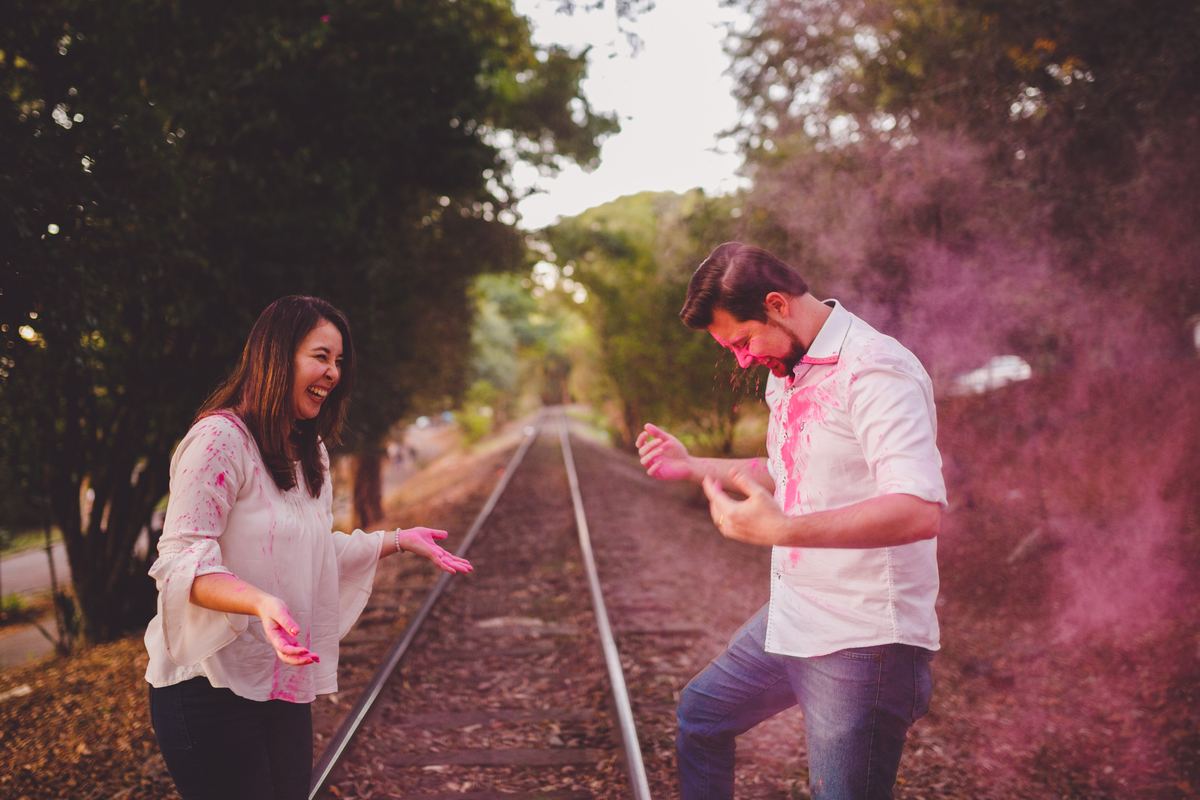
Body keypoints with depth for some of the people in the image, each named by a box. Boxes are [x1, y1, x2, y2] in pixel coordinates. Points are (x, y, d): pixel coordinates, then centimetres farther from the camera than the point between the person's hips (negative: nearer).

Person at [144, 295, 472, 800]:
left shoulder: (309, 452, 13)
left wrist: (399, 541, 18)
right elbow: (182, 562, -22)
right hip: (213, 686, -8)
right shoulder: (219, 438, -16)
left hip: (286, 685, 8)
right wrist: (262, 602, -37)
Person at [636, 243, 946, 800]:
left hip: (860, 645, -9)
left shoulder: (873, 371, -21)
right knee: (701, 714, 24)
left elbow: (920, 510, -32)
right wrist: (692, 466, 17)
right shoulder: (785, 373, 9)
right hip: (789, 623, 10)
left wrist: (780, 530, -40)